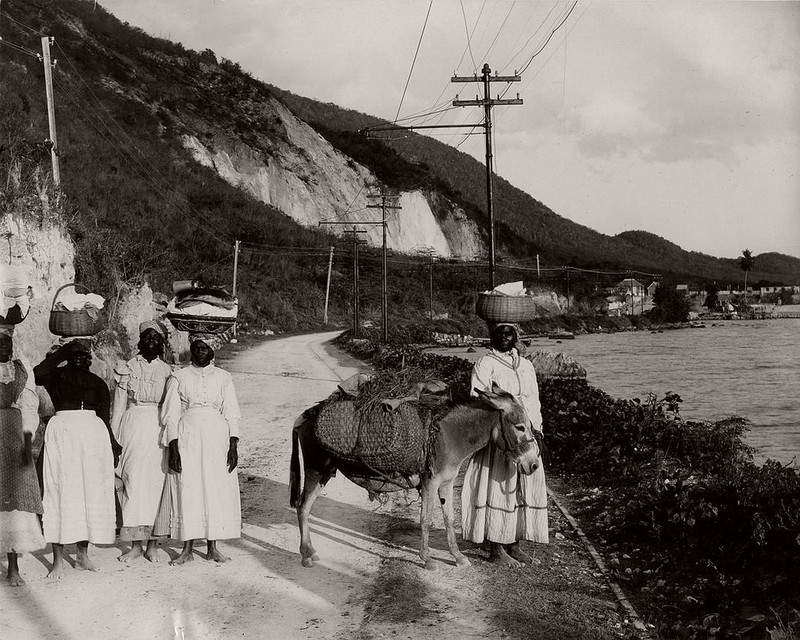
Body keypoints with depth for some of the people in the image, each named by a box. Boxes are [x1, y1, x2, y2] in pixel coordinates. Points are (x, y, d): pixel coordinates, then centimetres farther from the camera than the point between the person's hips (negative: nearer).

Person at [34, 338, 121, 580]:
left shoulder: (97, 383, 17)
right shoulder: (57, 375, 7)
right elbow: (38, 374, -17)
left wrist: (113, 447, 11)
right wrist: (61, 352, -10)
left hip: (94, 433, 4)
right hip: (63, 431, -4)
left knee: (92, 490, 2)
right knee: (61, 490, -8)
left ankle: (83, 553, 14)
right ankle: (58, 559, -5)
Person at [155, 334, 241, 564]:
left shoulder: (223, 378, 8)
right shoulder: (178, 377, 5)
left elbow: (232, 414, 6)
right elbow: (171, 415, 1)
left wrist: (233, 446, -3)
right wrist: (173, 447, -8)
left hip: (217, 437, 1)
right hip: (187, 439, -1)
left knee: (217, 491, 0)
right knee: (187, 491, -3)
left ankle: (212, 548, 9)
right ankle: (187, 549, 5)